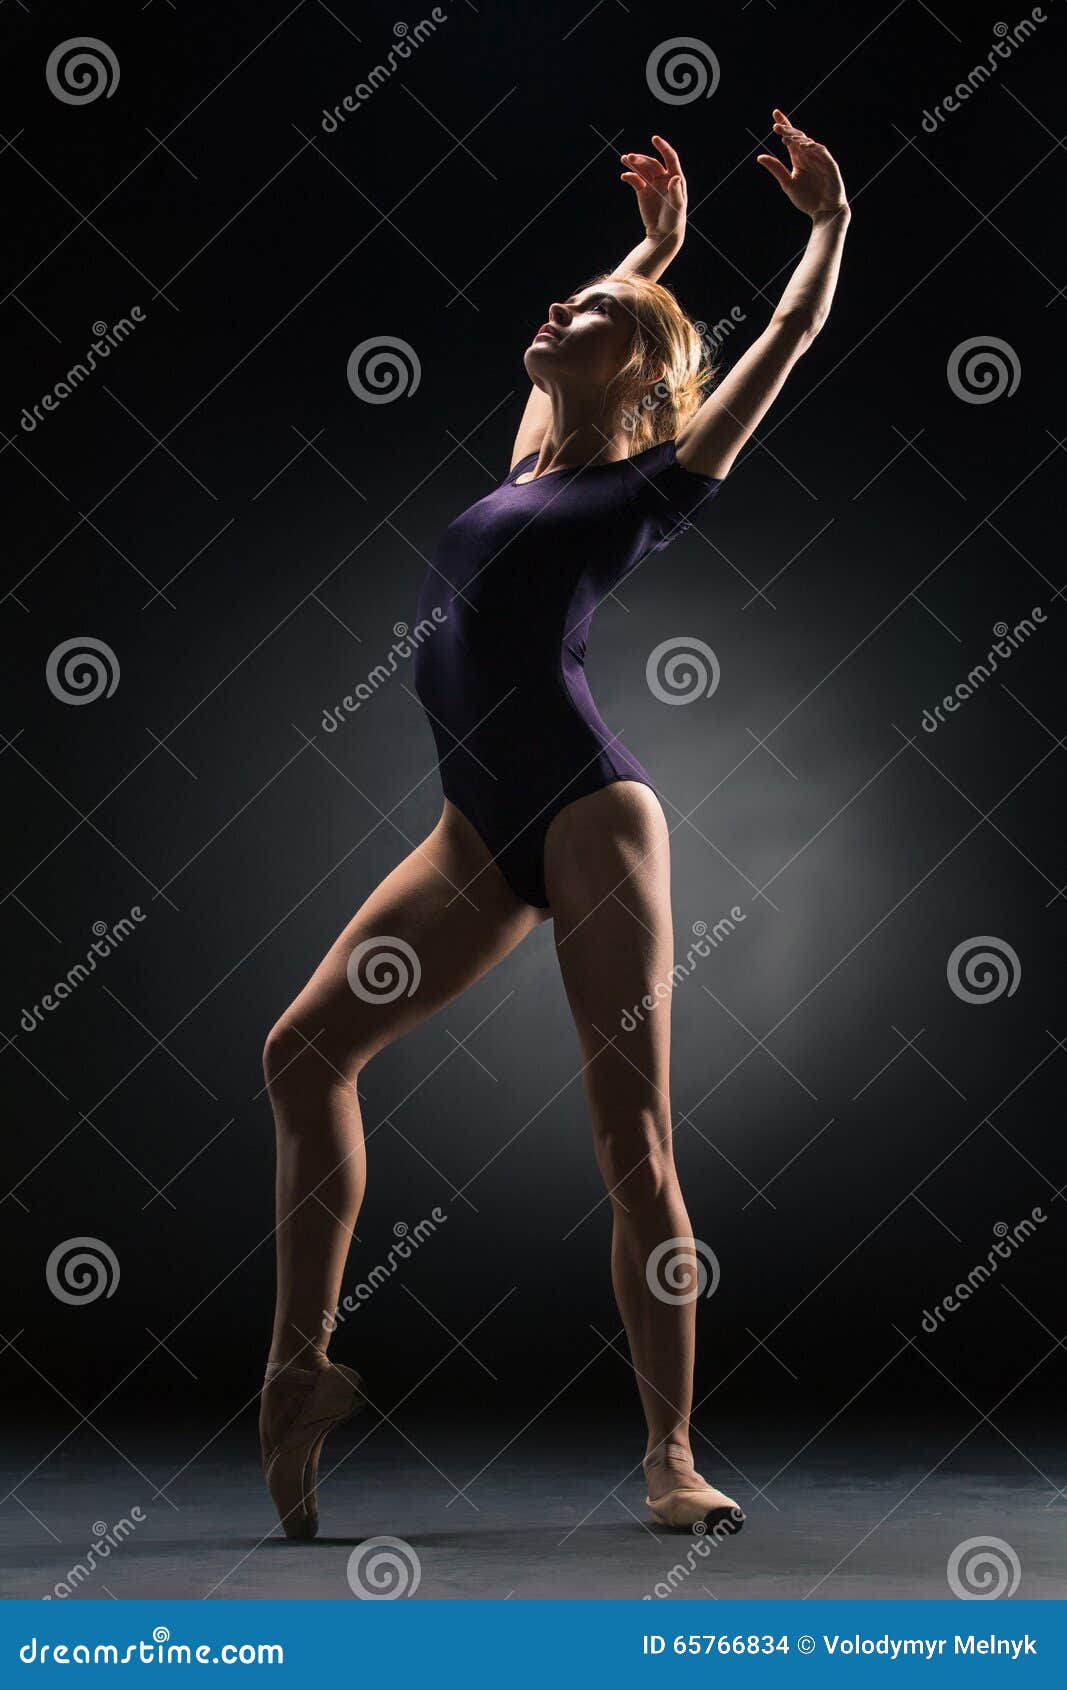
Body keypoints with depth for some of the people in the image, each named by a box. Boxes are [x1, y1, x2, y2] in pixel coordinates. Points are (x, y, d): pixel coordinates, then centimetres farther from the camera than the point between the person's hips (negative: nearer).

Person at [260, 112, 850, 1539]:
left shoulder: (655, 479, 5)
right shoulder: (534, 458, 22)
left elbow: (792, 335, 8)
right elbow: (577, 328, 41)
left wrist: (832, 217, 18)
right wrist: (657, 241, 48)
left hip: (589, 811, -7)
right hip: (481, 828, 7)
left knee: (632, 1132, -10)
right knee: (307, 1047, -1)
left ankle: (670, 1452, -6)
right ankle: (303, 1369, 6)